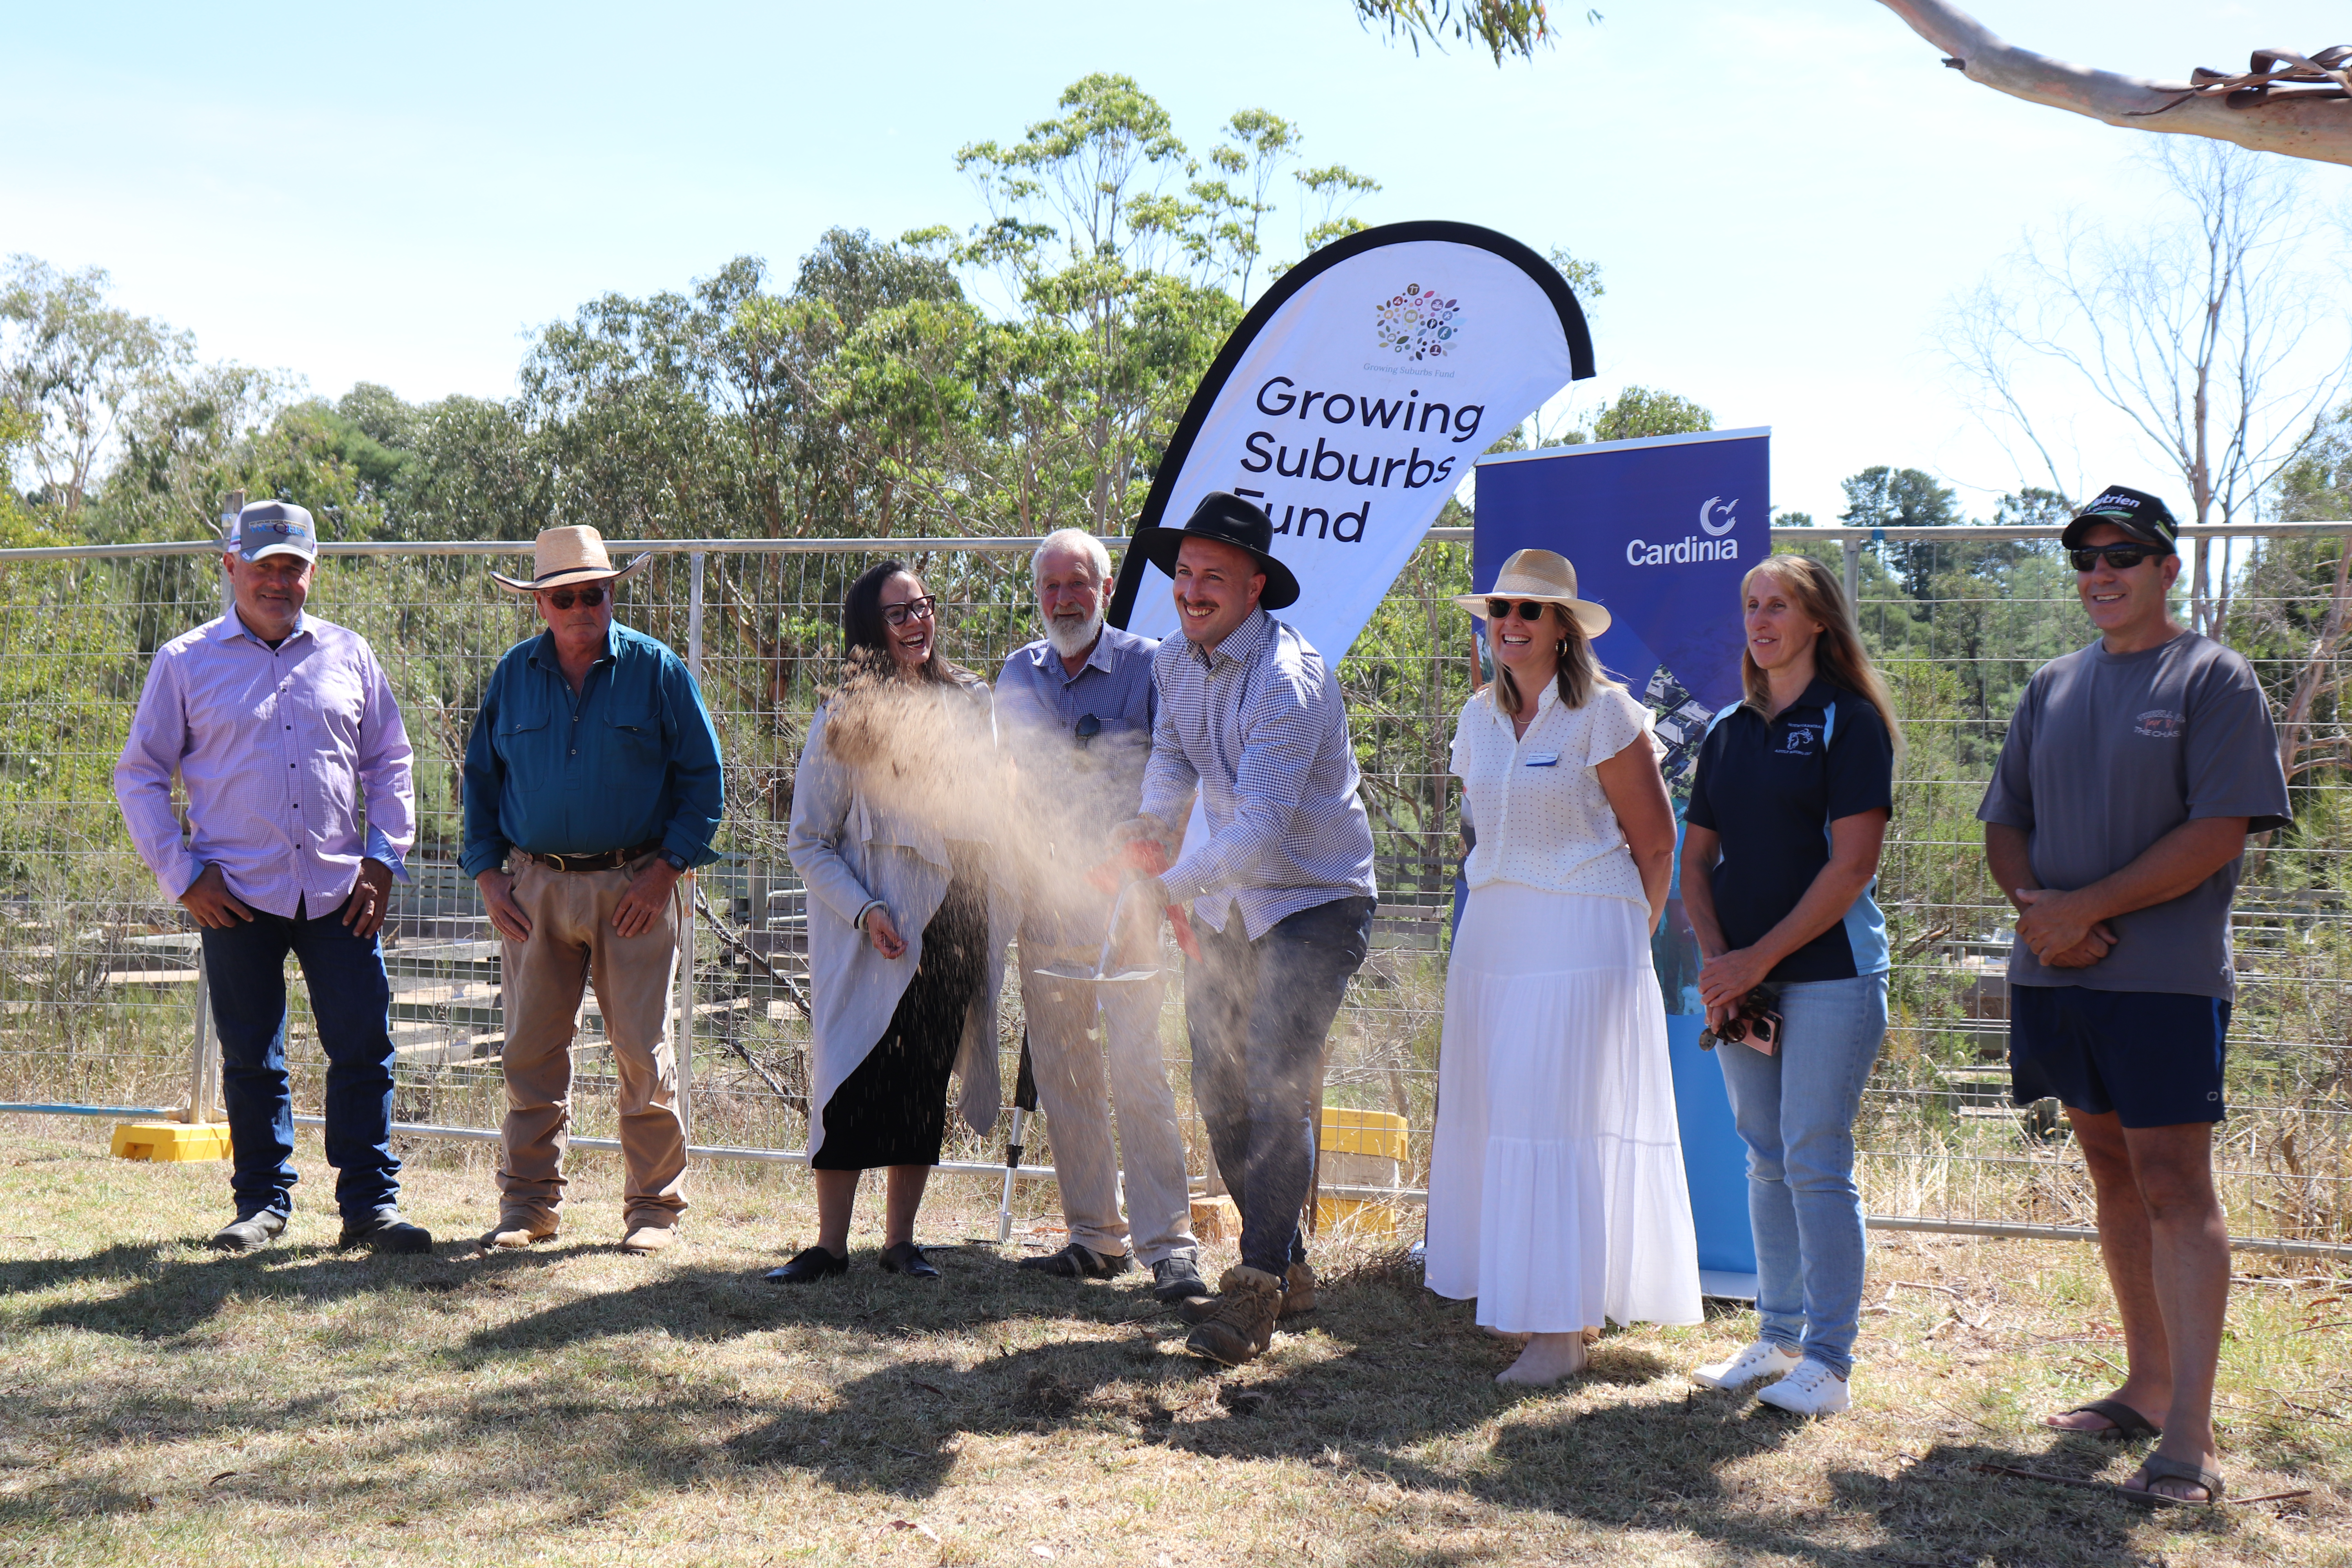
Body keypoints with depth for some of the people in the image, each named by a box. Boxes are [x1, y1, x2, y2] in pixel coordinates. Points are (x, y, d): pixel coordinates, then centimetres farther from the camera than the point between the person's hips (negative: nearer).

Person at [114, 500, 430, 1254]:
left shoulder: (348, 656, 10)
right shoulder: (186, 662, 5)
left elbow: (388, 764, 16)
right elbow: (139, 774, 7)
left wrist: (384, 860, 4)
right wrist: (183, 875, -2)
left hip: (339, 893, 1)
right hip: (238, 898, -1)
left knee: (365, 1048, -2)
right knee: (251, 1058, 6)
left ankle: (371, 1204, 6)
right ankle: (261, 1202, 19)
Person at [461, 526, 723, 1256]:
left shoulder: (656, 670, 0)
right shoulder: (513, 675, 9)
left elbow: (703, 776, 1)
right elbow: (480, 776, 16)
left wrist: (666, 869, -7)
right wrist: (486, 872, 6)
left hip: (633, 887, -3)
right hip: (535, 888, 3)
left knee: (642, 1050, -1)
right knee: (531, 1050, 4)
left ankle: (654, 1206, 9)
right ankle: (530, 1202, 16)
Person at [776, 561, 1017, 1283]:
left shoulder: (971, 702, 9)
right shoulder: (840, 720, -2)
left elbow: (997, 814, 17)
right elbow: (807, 841, -1)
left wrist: (1004, 907, 5)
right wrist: (865, 911, -13)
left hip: (952, 925, 3)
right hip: (872, 935, -3)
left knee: (927, 1084, 6)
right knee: (852, 1079, -4)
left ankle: (901, 1239, 16)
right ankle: (831, 1243, 6)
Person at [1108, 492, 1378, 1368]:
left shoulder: (1289, 681, -24)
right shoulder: (1175, 662, 2)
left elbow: (1259, 827, -31)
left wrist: (1161, 889, -35)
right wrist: (1153, 824, -9)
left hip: (1315, 903, -8)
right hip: (1227, 901, 8)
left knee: (1276, 1091, -14)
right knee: (1219, 1091, 10)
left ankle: (1257, 1290, -8)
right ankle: (1286, 1268, 25)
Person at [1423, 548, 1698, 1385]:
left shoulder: (1603, 714, -7)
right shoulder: (1480, 718, 12)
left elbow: (1655, 841, -4)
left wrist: (1626, 934, 2)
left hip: (1582, 936, -6)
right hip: (1491, 932, 6)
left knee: (1561, 1121, -8)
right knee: (1491, 1112, 5)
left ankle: (1564, 1330, -3)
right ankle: (1526, 1295, 18)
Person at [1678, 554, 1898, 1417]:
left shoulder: (1849, 721, -5)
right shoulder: (1728, 732, 13)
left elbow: (1851, 864, -12)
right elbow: (1696, 860, 13)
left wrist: (1760, 958, -14)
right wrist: (1714, 959, -3)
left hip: (1829, 969, -6)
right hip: (1739, 976, 6)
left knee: (1816, 1161, -6)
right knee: (1767, 1160, 12)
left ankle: (1829, 1362, 1)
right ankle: (1777, 1338, 22)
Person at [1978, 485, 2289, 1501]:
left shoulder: (2214, 680, -1)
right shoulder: (2052, 687, 16)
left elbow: (2218, 832, -11)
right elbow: (2006, 826, 15)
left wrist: (2085, 908, -15)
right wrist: (2039, 909, -5)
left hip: (2166, 974, -6)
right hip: (2056, 973, 6)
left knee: (2173, 1183, -10)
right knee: (2114, 1173, 12)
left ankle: (2189, 1431, -10)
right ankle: (2148, 1386, 22)